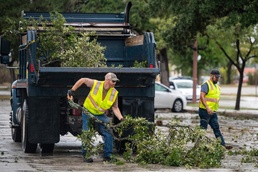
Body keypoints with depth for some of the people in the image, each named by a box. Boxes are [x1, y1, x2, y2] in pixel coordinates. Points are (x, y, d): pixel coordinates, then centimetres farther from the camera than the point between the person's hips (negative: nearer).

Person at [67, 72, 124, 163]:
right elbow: (82, 80, -8)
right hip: (88, 112, -3)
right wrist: (72, 91, -10)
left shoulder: (114, 93, -12)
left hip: (101, 115, 3)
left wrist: (121, 118, -19)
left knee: (108, 133, -8)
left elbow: (115, 108, -5)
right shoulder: (95, 84, -21)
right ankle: (86, 155, 9)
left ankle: (107, 156, 3)